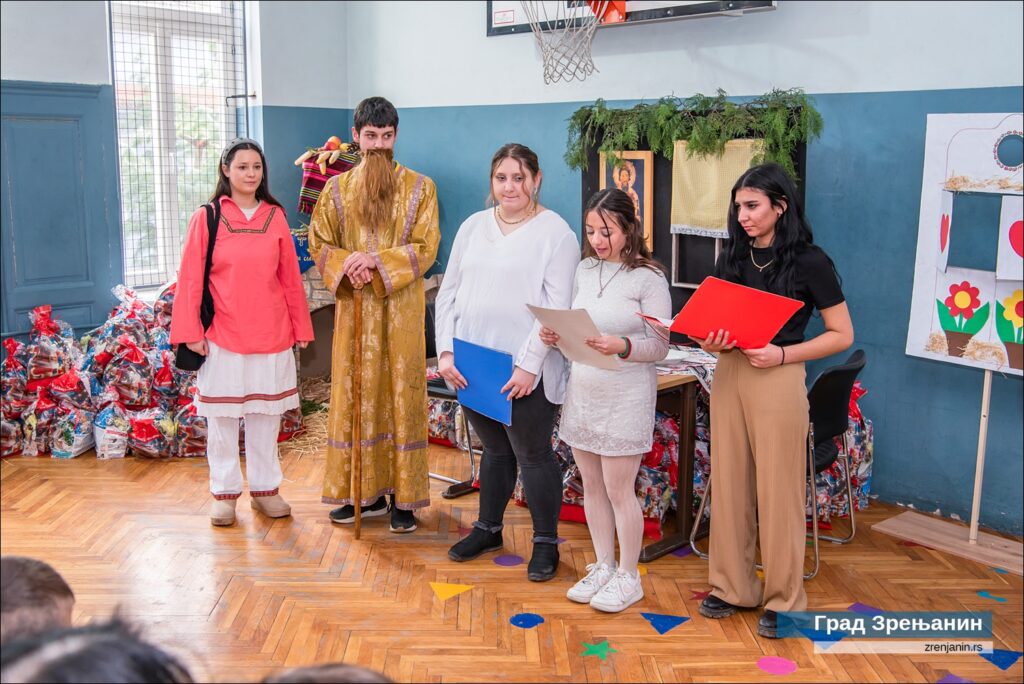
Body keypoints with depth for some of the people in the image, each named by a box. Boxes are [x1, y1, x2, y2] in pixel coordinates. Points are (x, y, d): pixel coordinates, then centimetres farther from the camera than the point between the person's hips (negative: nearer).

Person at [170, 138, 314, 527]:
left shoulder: (275, 216, 5)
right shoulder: (207, 217, -1)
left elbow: (290, 277, 7)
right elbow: (190, 279, -2)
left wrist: (300, 327, 7)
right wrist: (190, 331, -7)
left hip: (271, 333, 2)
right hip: (222, 335, -2)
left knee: (266, 414, 9)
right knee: (222, 416, 5)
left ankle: (264, 488, 21)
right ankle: (224, 493, 18)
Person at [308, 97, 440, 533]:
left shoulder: (419, 187, 0)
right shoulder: (337, 189, 7)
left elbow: (426, 248, -6)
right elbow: (319, 244, 6)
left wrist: (376, 260, -20)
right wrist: (346, 265, -15)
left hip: (401, 309, -2)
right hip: (353, 306, 2)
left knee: (401, 394, 1)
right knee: (354, 394, 6)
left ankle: (403, 497, 10)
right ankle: (363, 491, 18)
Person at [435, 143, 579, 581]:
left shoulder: (556, 233, -7)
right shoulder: (473, 227, 9)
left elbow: (556, 308, -12)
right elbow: (448, 293, 10)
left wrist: (529, 365, -17)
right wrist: (445, 350, 0)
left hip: (524, 371, -5)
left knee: (533, 454, 5)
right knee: (495, 449, 19)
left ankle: (545, 543, 20)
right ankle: (488, 529, 34)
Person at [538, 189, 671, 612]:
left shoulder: (648, 278, -11)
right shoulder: (584, 269, 7)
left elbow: (660, 347, -14)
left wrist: (621, 346, -31)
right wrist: (556, 336, -7)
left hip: (625, 399, -6)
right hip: (582, 394, 6)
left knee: (619, 489, 2)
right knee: (592, 485, 14)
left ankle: (628, 577, 18)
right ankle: (603, 567, 29)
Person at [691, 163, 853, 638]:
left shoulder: (809, 261, -6)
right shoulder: (732, 258, 9)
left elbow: (842, 335, -5)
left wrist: (781, 354, -17)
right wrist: (713, 343, -8)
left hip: (778, 381, -5)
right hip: (729, 376, 5)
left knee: (778, 492, 2)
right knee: (730, 485, 10)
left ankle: (784, 598, 17)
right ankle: (732, 586, 24)